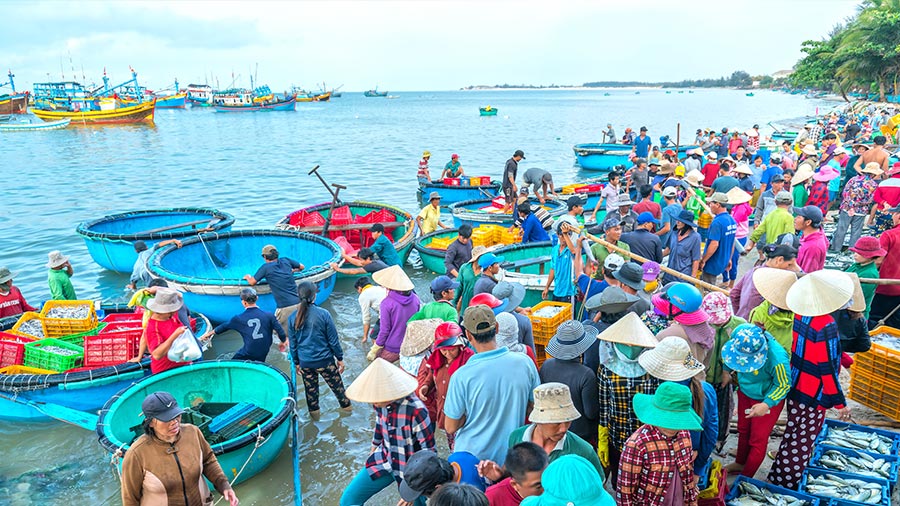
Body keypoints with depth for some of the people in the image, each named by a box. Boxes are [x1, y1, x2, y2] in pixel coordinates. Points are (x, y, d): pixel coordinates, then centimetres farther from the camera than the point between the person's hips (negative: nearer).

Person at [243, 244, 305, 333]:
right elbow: (301, 267, 25)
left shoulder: (265, 267, -1)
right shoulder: (285, 260, 11)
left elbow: (252, 282, 7)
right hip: (299, 303, 5)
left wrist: (248, 277, 29)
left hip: (285, 308, -5)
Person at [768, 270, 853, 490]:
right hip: (813, 396, -7)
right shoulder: (826, 326, -27)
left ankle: (777, 478, 36)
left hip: (795, 387, 7)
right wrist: (840, 403, -10)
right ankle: (785, 487, 21)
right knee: (802, 443, 8)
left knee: (794, 437, 22)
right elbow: (828, 369, -21)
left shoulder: (799, 315, -5)